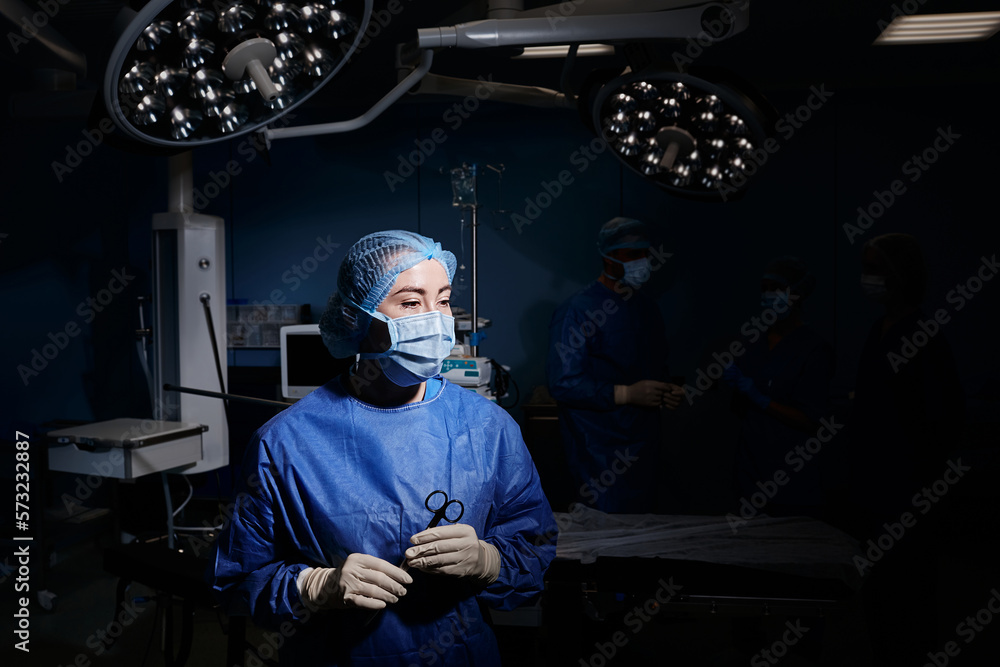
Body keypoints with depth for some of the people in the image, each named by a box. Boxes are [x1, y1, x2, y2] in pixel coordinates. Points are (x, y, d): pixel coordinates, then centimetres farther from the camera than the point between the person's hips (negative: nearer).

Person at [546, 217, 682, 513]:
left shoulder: (648, 308, 13)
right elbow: (563, 384, -19)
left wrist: (667, 391, 2)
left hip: (644, 443, 7)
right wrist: (626, 394, -21)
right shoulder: (577, 311, -13)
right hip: (599, 452, -7)